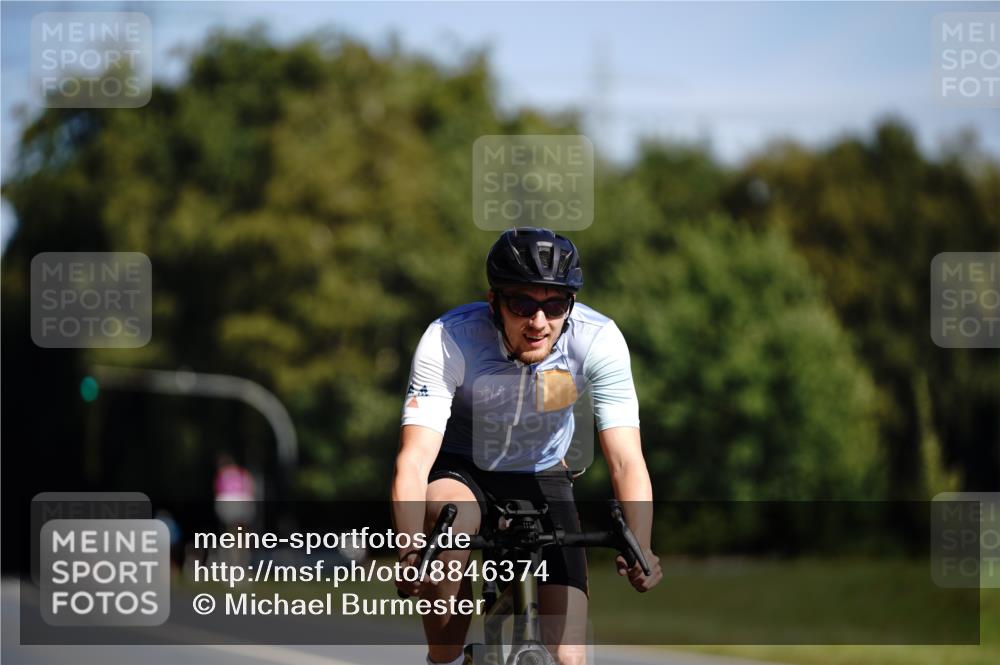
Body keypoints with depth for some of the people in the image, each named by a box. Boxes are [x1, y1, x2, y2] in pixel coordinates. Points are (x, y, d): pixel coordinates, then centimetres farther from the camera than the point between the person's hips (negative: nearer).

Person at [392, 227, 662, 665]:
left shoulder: (599, 341, -26)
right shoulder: (448, 340, -30)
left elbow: (625, 460, -31)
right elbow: (414, 459, -37)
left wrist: (639, 550, -48)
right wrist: (410, 553, -54)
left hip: (541, 477, 2)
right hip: (462, 469, -2)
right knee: (446, 518, -39)